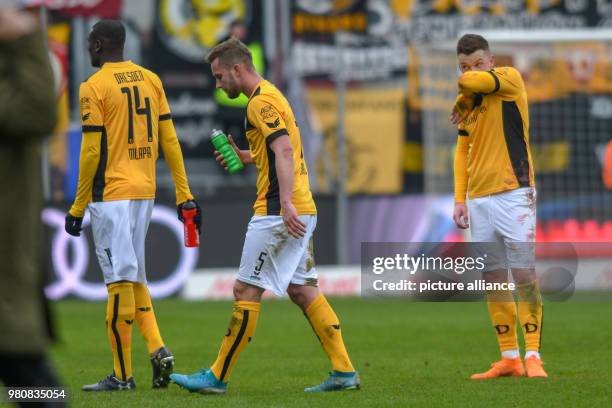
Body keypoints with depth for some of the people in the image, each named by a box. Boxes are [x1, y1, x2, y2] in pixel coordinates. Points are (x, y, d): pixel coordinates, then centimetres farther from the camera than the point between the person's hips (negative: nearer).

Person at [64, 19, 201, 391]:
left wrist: (78, 208, -4)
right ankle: (158, 349, 1)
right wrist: (184, 194, 12)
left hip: (112, 193, -7)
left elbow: (92, 152, -11)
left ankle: (123, 374, -1)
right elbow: (170, 141, 9)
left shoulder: (94, 87, -9)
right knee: (134, 276, 17)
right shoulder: (151, 80, 10)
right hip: (146, 191, 7)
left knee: (120, 279, -4)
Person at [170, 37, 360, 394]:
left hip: (278, 213, -10)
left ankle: (218, 376, -1)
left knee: (246, 291, -5)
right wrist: (246, 156, 17)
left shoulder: (261, 102, -13)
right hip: (300, 212, 10)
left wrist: (285, 203, -33)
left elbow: (284, 151, -25)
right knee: (302, 290, 10)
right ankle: (344, 371, 6)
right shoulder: (272, 95, 19)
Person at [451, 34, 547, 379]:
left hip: (513, 193, -7)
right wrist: (460, 199, 11)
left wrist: (461, 102, 2)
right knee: (493, 279, 6)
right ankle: (509, 358, 12)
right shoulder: (469, 103, 15)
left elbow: (470, 81, -20)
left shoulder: (510, 78, -3)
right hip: (479, 199, 7)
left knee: (524, 275, -10)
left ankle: (533, 357, -10)